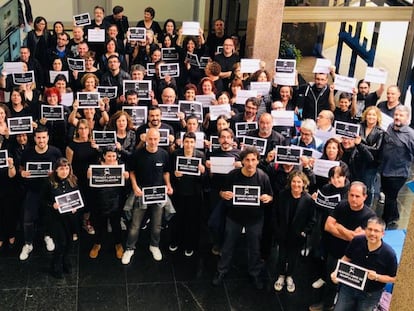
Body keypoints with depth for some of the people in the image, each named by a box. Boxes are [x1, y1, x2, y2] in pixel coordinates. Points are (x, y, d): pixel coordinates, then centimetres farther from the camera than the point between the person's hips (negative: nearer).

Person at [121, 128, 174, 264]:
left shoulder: (164, 154, -5)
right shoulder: (137, 154, -10)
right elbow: (132, 171, 2)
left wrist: (168, 185, -5)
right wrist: (135, 187, -10)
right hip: (141, 192, -2)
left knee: (157, 224, 14)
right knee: (135, 224, 3)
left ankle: (154, 245, 35)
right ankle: (130, 248, 20)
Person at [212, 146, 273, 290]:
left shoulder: (263, 177, -14)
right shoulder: (233, 175, -14)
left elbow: (270, 196, -2)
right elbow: (221, 192, -1)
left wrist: (267, 198, -25)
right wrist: (224, 194, -25)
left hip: (255, 218, 0)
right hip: (234, 216, 0)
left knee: (254, 247, 15)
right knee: (228, 245, 15)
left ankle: (255, 274, 35)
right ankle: (221, 271, 34)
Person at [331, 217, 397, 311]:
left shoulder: (389, 253, -24)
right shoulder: (357, 241, -15)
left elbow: (393, 278, -12)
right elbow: (346, 258, 4)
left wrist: (376, 277, -28)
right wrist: (337, 271, -11)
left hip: (370, 295, -2)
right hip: (349, 288, 3)